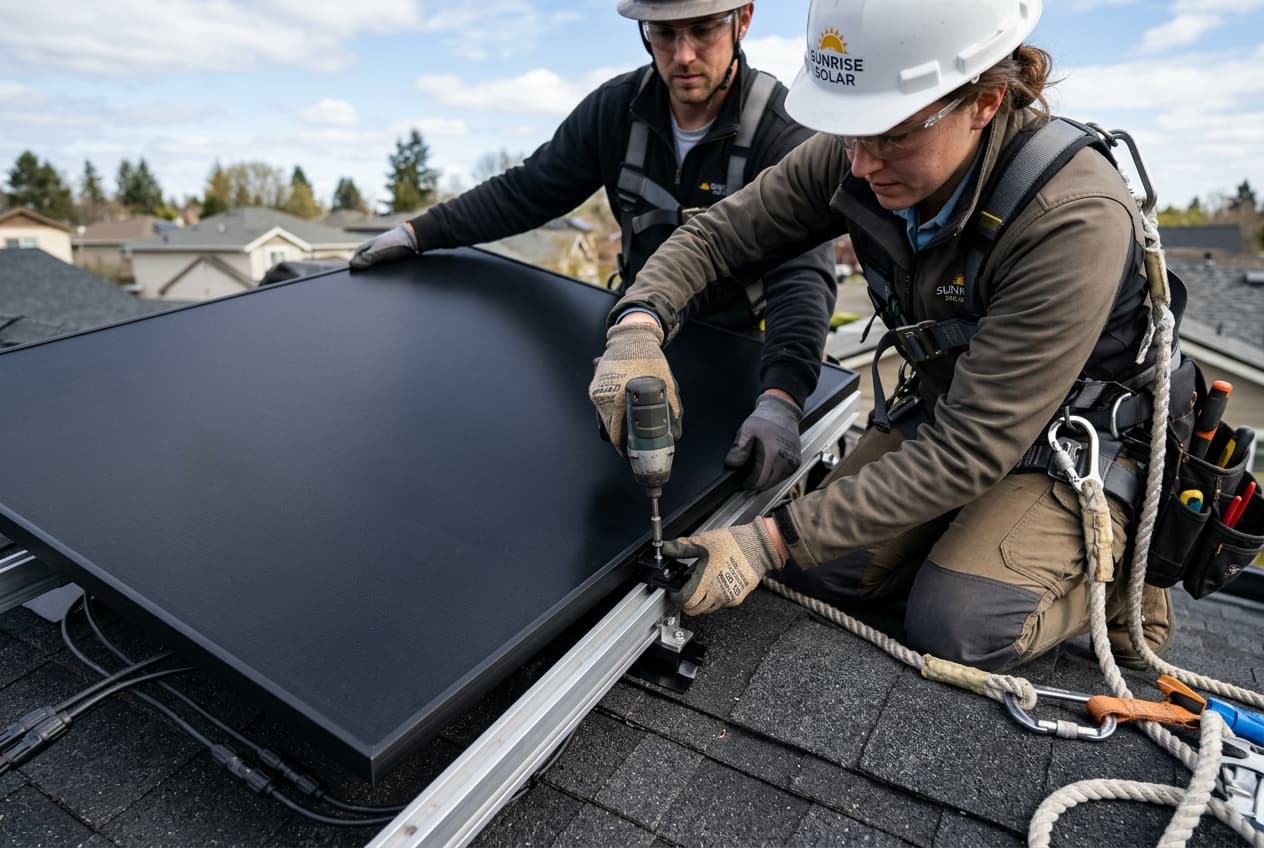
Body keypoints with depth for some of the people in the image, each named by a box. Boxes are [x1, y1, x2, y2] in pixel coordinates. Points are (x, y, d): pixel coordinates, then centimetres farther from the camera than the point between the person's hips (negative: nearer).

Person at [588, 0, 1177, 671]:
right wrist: (639, 324, -29)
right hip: (944, 408, 5)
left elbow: (967, 453, -33)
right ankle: (967, 538, 16)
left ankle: (1112, 571, 7)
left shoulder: (1074, 221, -34)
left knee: (957, 627, -23)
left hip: (1067, 442, -4)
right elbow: (715, 235, -7)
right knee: (815, 568, -9)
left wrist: (771, 539, -34)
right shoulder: (853, 159, -18)